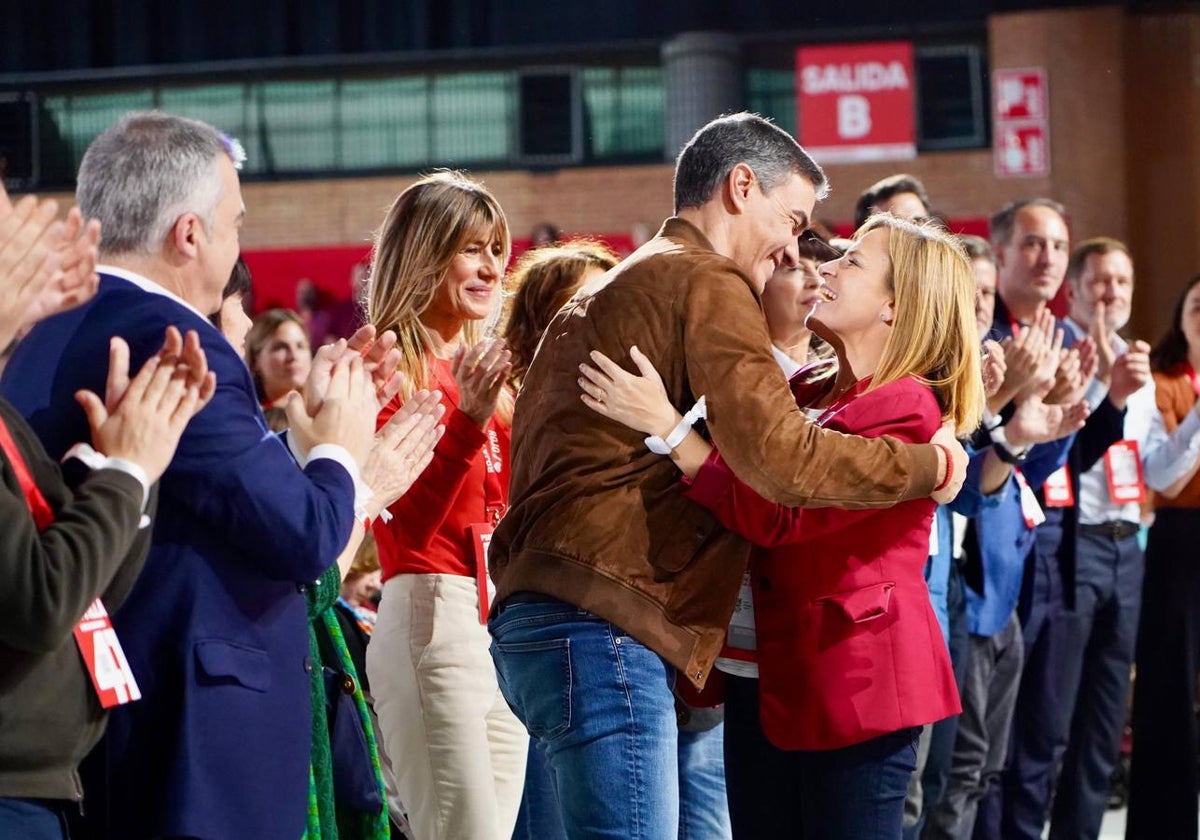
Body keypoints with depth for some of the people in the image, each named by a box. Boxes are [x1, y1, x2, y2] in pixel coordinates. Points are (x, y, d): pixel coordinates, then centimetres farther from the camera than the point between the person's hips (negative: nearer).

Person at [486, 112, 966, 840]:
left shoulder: (607, 292, 26)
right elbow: (781, 460, -17)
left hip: (535, 615, 10)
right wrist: (929, 466, -5)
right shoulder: (707, 282, -5)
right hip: (606, 631, -10)